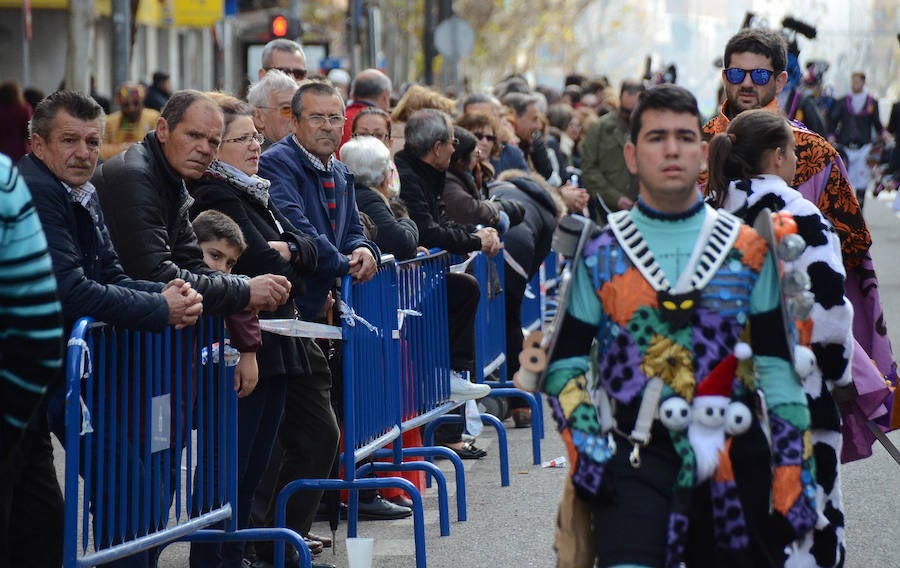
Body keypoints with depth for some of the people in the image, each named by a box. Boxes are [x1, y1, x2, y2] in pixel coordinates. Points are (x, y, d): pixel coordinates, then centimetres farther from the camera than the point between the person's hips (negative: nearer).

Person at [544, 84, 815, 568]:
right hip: (633, 464, -2)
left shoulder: (748, 250, 7)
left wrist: (793, 470, -1)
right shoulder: (600, 253, 4)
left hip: (733, 466, 2)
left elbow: (777, 366, 5)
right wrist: (586, 449, -8)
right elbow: (564, 363, 6)